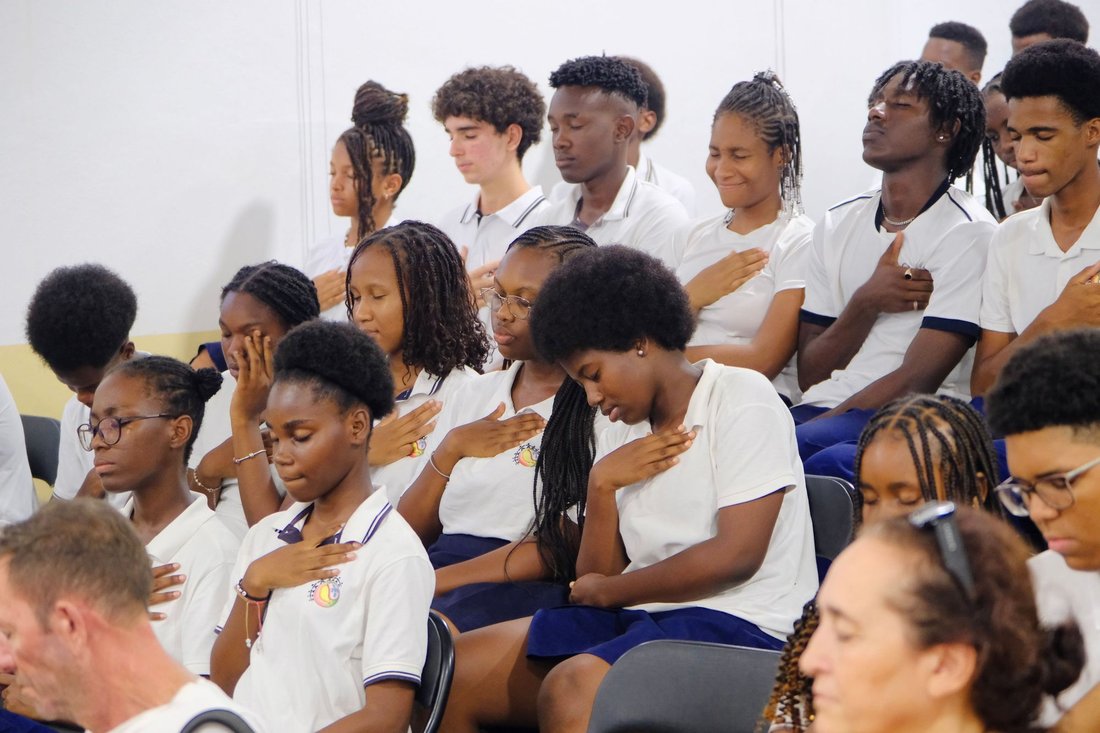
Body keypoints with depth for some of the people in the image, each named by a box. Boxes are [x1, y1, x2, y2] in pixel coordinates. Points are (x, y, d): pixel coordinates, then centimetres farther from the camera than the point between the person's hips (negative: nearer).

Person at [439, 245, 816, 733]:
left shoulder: (742, 402, -4)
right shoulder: (620, 433, 19)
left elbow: (736, 555, -14)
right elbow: (596, 575, 13)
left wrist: (605, 591, -3)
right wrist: (602, 485, -5)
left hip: (739, 620, -8)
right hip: (639, 618, 8)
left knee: (570, 691, -34)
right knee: (452, 671, -5)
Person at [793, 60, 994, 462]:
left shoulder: (967, 232, -2)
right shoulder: (836, 224, 18)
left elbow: (917, 379, -10)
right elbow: (809, 375, 13)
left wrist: (813, 429, -17)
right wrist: (866, 303, -5)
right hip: (820, 411, 6)